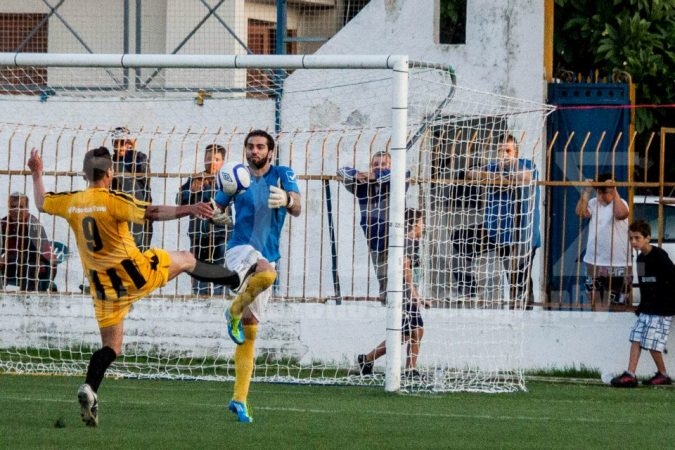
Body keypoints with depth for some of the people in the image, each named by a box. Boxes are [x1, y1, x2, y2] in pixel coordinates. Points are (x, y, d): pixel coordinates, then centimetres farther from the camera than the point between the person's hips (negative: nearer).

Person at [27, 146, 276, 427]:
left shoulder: (71, 202, 2)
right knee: (185, 259, 19)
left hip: (102, 285, 5)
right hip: (134, 272, -5)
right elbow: (152, 213, -26)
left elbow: (41, 203, 20)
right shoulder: (113, 201, -15)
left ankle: (89, 389, -11)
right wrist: (187, 210, -31)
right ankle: (238, 280, 31)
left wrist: (36, 174, 35)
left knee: (111, 347, 11)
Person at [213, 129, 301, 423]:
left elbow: (297, 209, -14)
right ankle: (235, 311, -14)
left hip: (267, 259, 3)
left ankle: (239, 399, 12)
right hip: (241, 249, -3)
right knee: (263, 270, -40)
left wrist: (287, 200, -38)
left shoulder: (282, 175, 2)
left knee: (250, 332, 7)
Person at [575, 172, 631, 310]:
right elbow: (581, 212, -11)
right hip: (594, 261, 5)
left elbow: (621, 214, -31)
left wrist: (614, 191, -31)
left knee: (617, 301, -1)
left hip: (617, 263, -5)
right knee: (596, 298, 15)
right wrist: (587, 191, -13)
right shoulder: (594, 203, 5)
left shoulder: (620, 203, -8)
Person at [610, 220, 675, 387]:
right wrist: (642, 306, 15)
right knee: (636, 338, 1)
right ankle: (630, 375, -1)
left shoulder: (659, 256, -15)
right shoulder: (641, 258, 10)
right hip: (646, 309, 8)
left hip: (661, 310, -8)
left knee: (652, 342, -7)